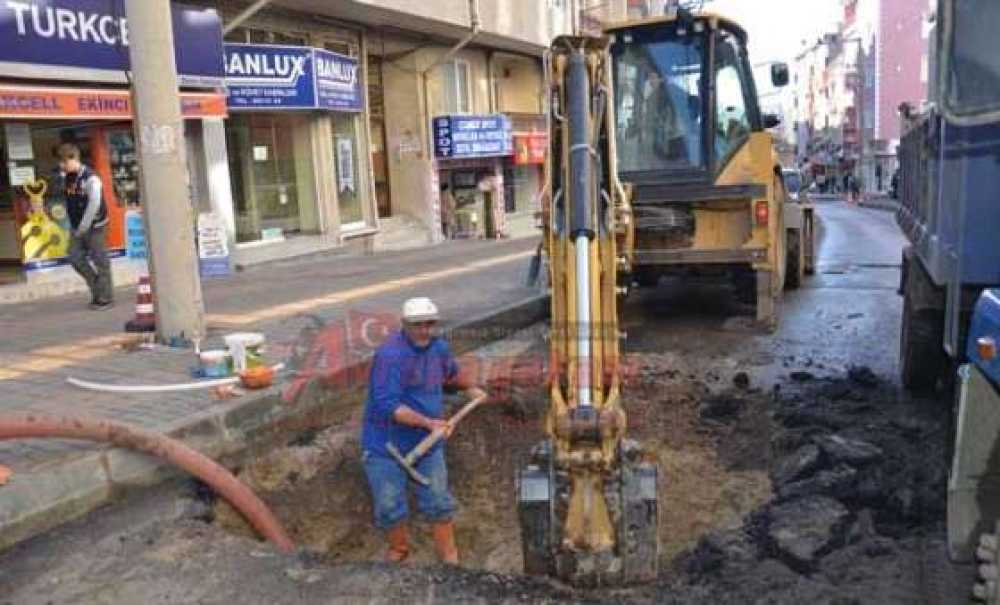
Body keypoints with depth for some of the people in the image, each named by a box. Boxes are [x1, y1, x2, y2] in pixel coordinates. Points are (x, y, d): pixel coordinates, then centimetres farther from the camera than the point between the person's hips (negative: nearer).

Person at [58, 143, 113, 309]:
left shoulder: (90, 177, -15)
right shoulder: (66, 177, 7)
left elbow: (94, 204, -19)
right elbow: (69, 202, 14)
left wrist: (82, 228, -16)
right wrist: (74, 227, 8)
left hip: (94, 226, -7)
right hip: (77, 227, 7)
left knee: (100, 261, -1)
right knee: (75, 258, 2)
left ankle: (106, 298, 7)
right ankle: (97, 286, 19)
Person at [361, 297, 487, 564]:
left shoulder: (439, 347, 2)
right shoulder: (390, 355, -23)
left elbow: (451, 372, 27)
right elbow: (387, 405, -29)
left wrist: (470, 388, 42)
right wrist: (428, 422, -32)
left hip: (427, 443, 5)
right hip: (386, 445, -5)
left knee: (438, 503, 10)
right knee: (389, 508, 7)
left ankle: (449, 557, 28)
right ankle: (398, 549, 35)